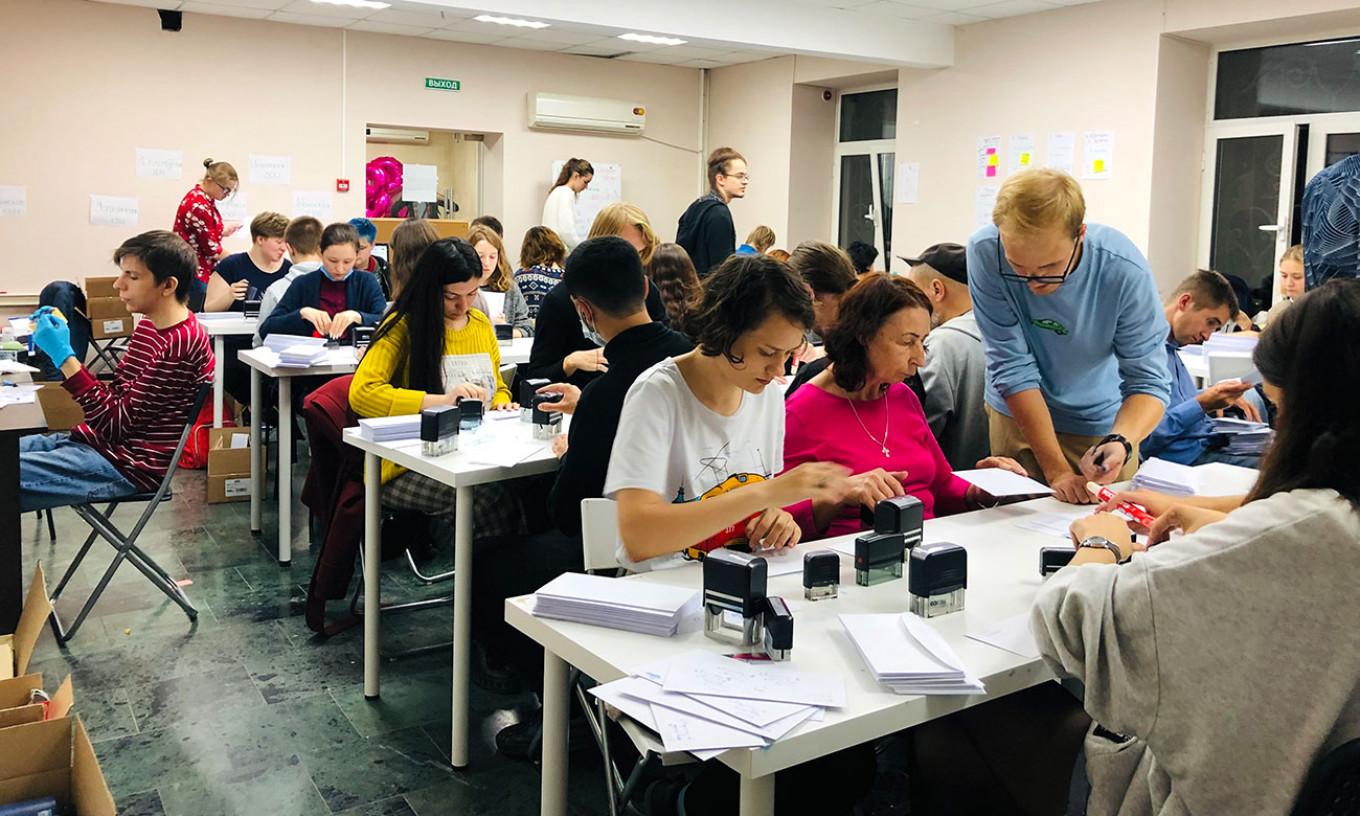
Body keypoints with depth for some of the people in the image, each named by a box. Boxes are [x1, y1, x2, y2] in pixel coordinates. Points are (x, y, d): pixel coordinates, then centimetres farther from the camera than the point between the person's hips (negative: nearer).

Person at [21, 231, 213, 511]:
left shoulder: (181, 344, -21)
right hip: (97, 440, 10)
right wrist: (60, 349, 4)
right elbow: (116, 392, 13)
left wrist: (64, 356, -18)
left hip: (129, 464, -10)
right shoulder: (149, 325, 12)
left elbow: (116, 423, -19)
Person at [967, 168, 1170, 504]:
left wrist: (1121, 442, -42)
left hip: (1100, 425, 0)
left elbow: (1148, 382, -20)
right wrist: (1056, 469, -27)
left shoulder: (1124, 271, -27)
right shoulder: (985, 253, -27)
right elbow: (1012, 368, -24)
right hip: (1016, 415, 0)